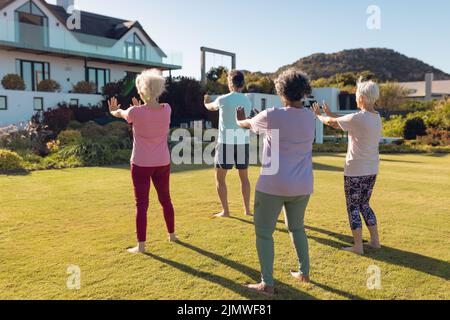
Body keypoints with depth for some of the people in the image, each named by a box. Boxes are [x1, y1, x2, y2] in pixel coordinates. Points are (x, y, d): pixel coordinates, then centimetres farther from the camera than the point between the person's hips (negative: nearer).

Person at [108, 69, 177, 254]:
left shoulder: (136, 112, -16)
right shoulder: (167, 109, -7)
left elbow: (120, 113, 8)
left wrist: (113, 111, 31)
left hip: (141, 164, -4)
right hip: (163, 163, 4)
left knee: (142, 204, 4)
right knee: (165, 199, 19)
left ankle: (141, 245, 8)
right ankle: (171, 234, 34)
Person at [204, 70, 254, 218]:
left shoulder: (223, 99, -7)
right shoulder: (248, 101, 6)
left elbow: (211, 107, 15)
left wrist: (206, 102, 41)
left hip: (226, 143, -4)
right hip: (243, 143, 4)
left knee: (220, 178, 8)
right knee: (244, 177, 17)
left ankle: (225, 211, 7)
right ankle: (247, 209, 20)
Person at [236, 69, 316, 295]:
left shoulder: (272, 117, -13)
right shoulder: (310, 117, 2)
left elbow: (247, 124, 6)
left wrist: (239, 121, 32)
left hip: (273, 185, -5)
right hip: (302, 186, 6)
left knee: (264, 232, 7)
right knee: (297, 227, 25)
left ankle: (267, 285, 10)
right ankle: (304, 273, 34)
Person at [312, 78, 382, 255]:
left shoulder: (357, 118, -19)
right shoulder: (377, 118, 5)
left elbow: (331, 122, -5)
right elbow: (342, 122, 16)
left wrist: (318, 115, 13)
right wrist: (330, 114, 20)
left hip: (355, 171, -8)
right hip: (372, 170, 8)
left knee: (353, 208, 6)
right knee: (364, 204, 21)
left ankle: (358, 246, 13)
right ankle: (375, 241, 27)